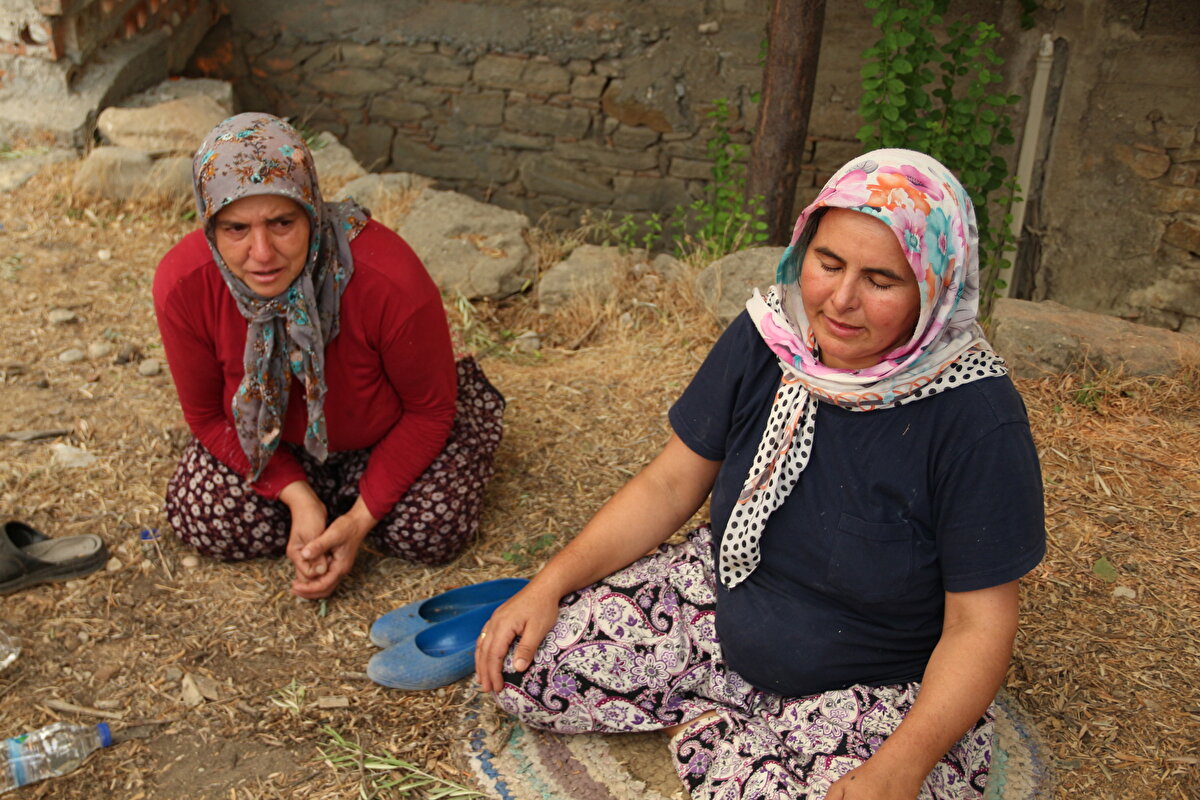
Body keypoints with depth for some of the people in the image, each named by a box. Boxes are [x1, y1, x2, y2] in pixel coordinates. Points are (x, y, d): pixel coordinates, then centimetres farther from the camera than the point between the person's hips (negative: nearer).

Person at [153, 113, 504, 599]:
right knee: (203, 521, -17)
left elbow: (429, 410, -21)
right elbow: (206, 415, -12)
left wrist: (361, 518, -25)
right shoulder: (183, 285, -30)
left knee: (429, 533, -22)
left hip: (383, 433, -2)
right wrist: (296, 495, -23)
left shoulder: (390, 282, -39)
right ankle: (323, 487, 12)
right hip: (276, 437, 3)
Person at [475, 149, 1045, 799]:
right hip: (724, 611, 4)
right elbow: (671, 483, 0)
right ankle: (712, 722, 7)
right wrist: (551, 583, -9)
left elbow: (979, 628, -18)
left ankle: (710, 730, -1)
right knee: (520, 662, -6)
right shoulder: (767, 336, -10)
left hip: (880, 697, -4)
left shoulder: (977, 417, -22)